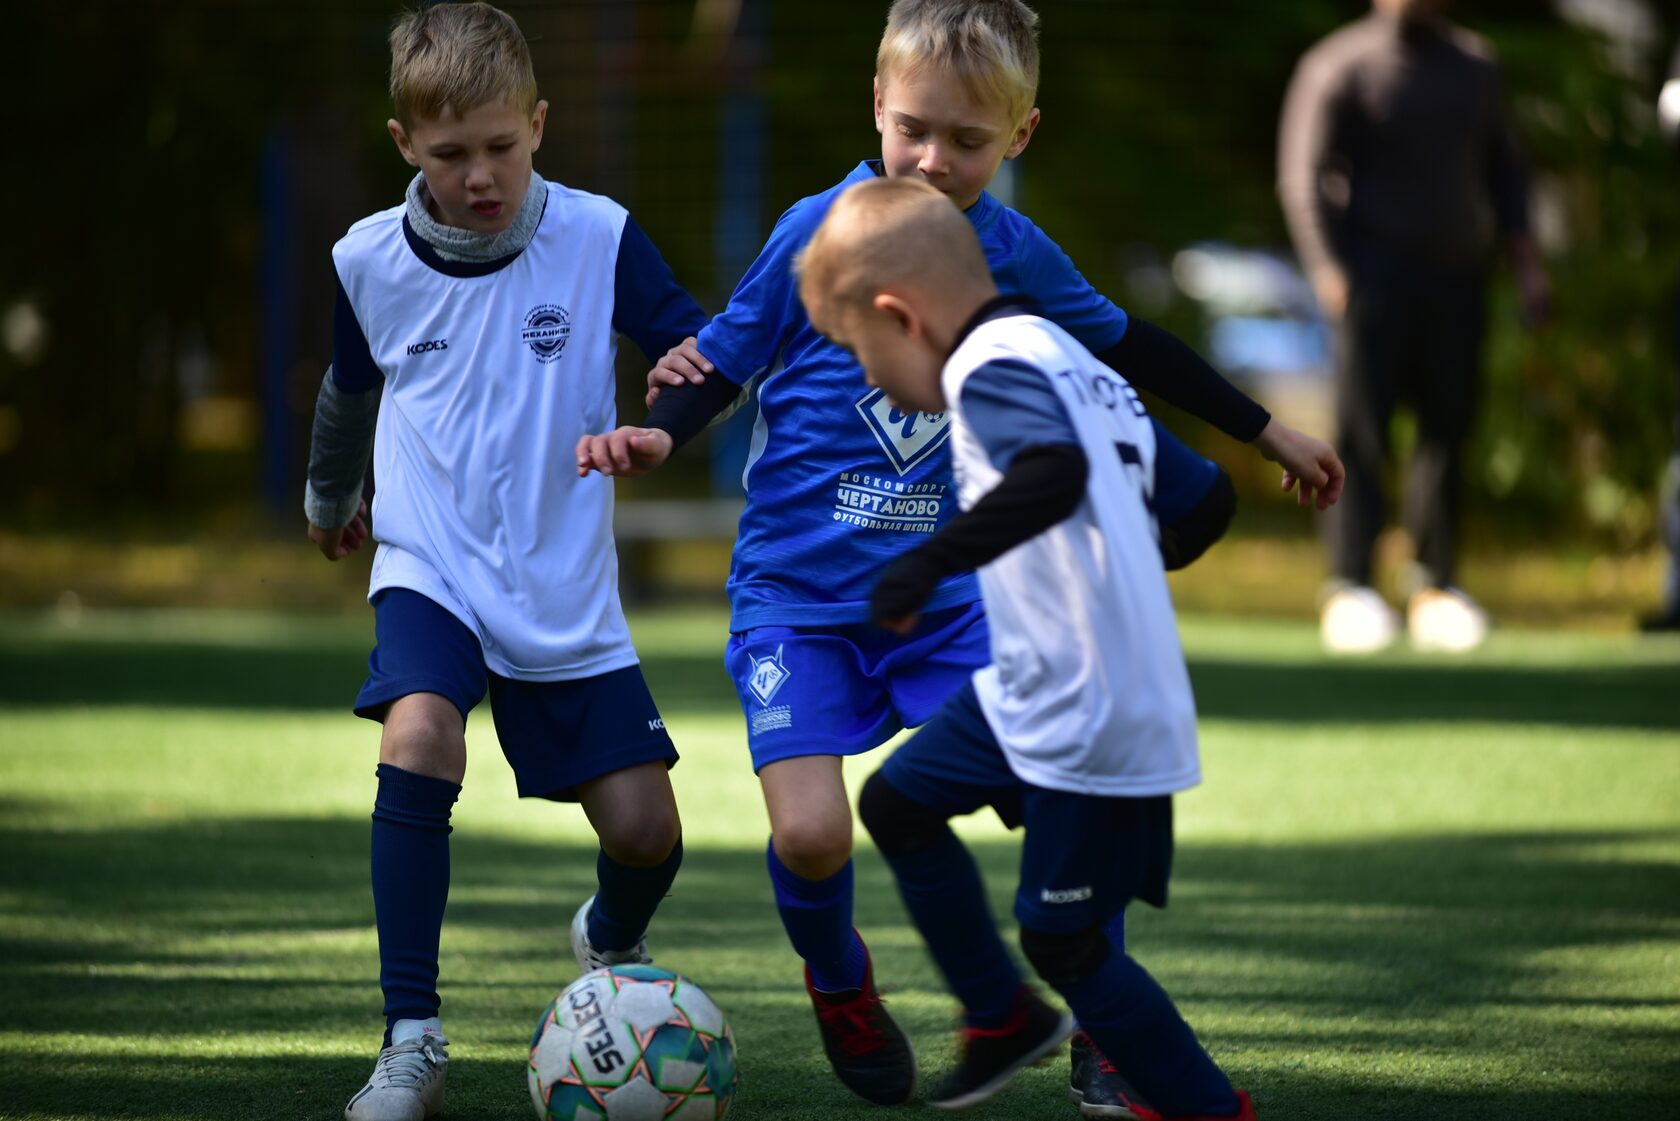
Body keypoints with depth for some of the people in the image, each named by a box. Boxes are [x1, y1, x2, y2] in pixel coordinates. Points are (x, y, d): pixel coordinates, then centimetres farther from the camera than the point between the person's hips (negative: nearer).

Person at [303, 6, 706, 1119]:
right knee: (419, 736, -30)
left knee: (645, 829, -3)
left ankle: (612, 942, 37)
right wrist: (331, 498, 33)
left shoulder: (596, 238, -9)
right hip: (431, 568, 0)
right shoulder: (371, 262, -4)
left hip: (567, 589, 1)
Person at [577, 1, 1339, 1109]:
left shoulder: (1017, 257, 1)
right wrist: (657, 435, -20)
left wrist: (1269, 431, 25)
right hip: (797, 591, -2)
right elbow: (722, 361, 2)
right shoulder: (817, 236, -8)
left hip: (947, 591, 3)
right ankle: (840, 985, 17)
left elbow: (1125, 343, 18)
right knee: (810, 835, -18)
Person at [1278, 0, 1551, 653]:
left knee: (1448, 428, 3)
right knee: (1362, 426, -8)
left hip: (1457, 276, 5)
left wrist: (1524, 257, 13)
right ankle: (1349, 585, -7)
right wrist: (1330, 271, -16)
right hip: (1376, 274, -5)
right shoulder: (1339, 68, -1)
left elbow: (1500, 165, 23)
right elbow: (1305, 175, -5)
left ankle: (1436, 583, 13)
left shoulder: (1474, 66, 16)